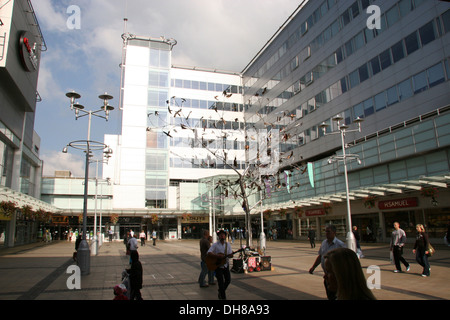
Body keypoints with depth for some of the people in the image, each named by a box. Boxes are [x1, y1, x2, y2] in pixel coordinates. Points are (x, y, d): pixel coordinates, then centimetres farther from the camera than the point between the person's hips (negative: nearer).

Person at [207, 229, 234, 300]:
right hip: (218, 265, -4)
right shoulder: (215, 245, -7)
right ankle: (223, 297, 8)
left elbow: (231, 255, 2)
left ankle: (221, 291, 32)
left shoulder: (228, 245, 6)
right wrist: (218, 256, -28)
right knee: (221, 281, -5)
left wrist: (227, 255, -22)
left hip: (225, 264, 4)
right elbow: (209, 253, -18)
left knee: (228, 280, 5)